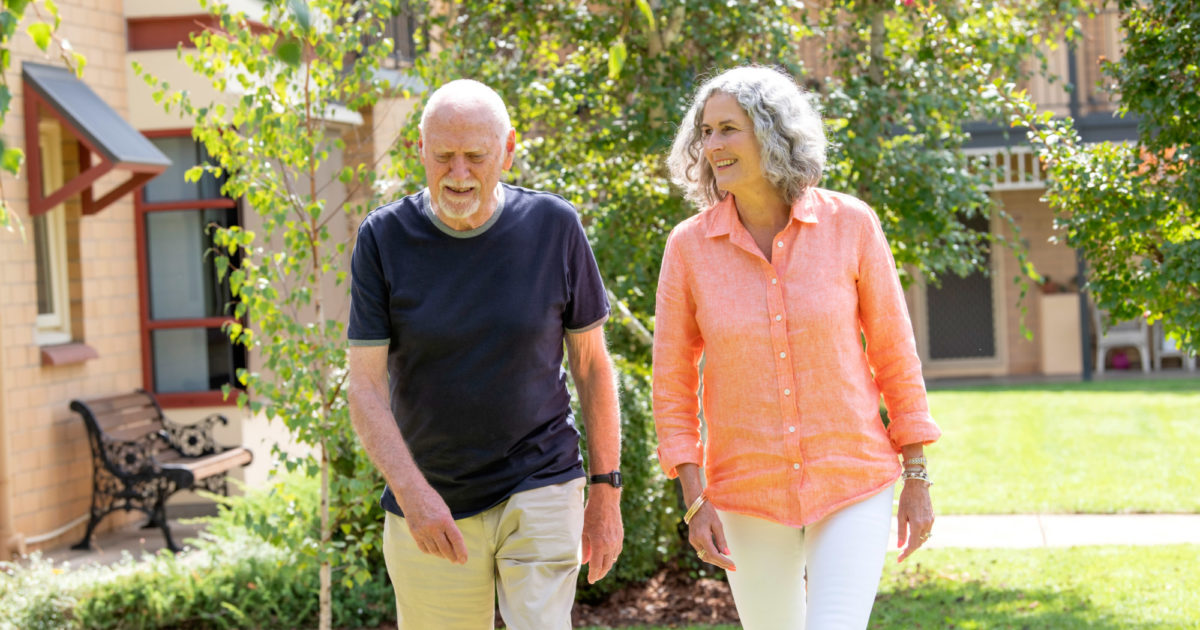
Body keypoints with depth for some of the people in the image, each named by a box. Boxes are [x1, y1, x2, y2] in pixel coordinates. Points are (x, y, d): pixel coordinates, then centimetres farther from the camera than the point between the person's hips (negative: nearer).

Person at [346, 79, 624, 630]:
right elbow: (366, 387, -9)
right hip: (428, 512, 1)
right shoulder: (384, 239, -6)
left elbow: (591, 363, 4)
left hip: (540, 491, -1)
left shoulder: (554, 227, -4)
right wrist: (413, 493, -23)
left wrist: (606, 492, 2)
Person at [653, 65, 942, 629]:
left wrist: (916, 480, 1)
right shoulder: (689, 245, -6)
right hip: (748, 492, 2)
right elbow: (672, 381, 0)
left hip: (852, 482, -1)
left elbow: (894, 353, 0)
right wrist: (695, 500, -7)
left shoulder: (849, 224, -8)